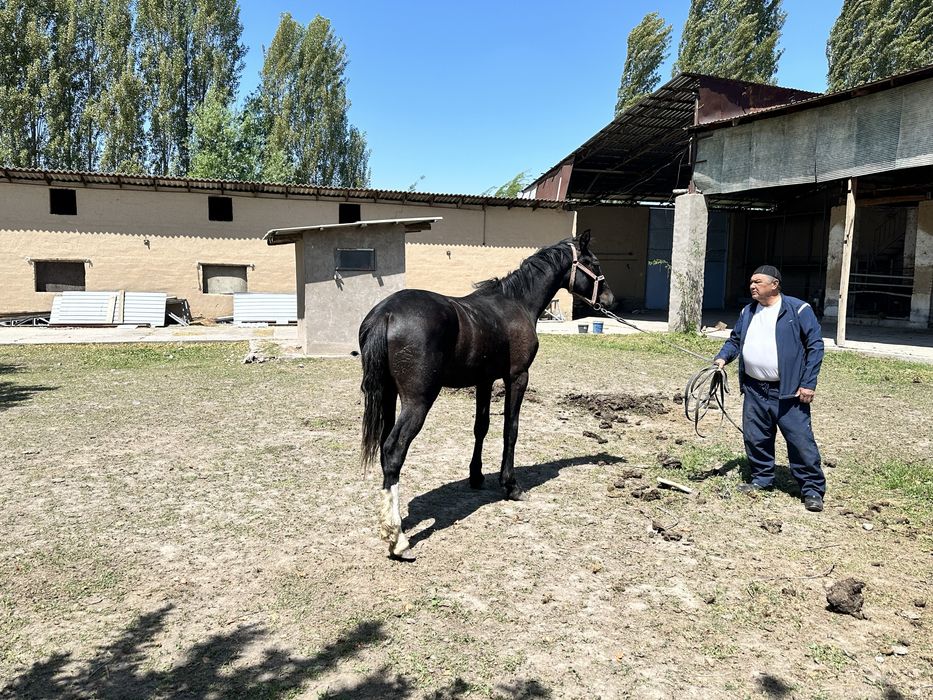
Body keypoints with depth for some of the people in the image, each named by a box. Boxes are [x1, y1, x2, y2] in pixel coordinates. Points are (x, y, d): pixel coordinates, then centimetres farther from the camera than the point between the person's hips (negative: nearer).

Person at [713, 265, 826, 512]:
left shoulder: (798, 309, -7)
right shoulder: (747, 312, 11)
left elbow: (815, 345, -8)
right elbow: (734, 340, 20)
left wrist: (808, 384, -12)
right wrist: (723, 357, -1)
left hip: (787, 391, -6)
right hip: (754, 390, 6)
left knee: (800, 440, -3)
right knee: (755, 438, 12)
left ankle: (813, 490, 8)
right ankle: (762, 479, 29)